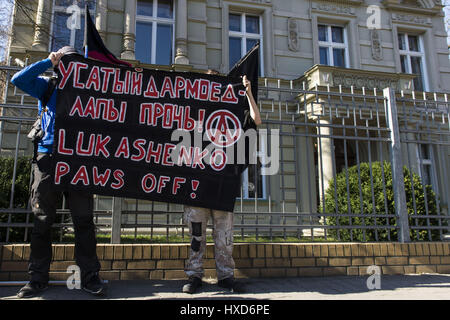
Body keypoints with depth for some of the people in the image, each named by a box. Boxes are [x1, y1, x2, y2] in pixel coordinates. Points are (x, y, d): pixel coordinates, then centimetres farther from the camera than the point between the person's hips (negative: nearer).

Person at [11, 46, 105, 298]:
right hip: (48, 157, 0)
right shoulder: (48, 86, 16)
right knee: (42, 220, 3)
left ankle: (90, 276, 4)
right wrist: (49, 62, 4)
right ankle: (38, 278, 13)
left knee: (84, 219, -2)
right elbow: (18, 79, 5)